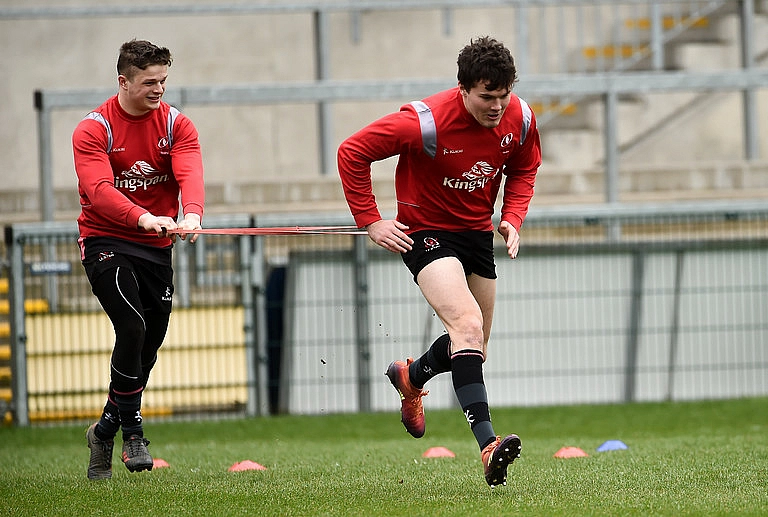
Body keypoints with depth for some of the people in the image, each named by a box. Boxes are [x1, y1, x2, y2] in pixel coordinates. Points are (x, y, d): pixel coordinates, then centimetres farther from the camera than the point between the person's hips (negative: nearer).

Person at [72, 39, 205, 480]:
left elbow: (190, 175, -17)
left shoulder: (177, 125, 0)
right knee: (133, 327, -23)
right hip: (106, 241, -4)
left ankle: (105, 432, 25)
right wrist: (143, 218, -42)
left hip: (158, 246, 4)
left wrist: (191, 214, -40)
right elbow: (99, 190, -24)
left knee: (150, 344, 6)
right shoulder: (93, 130, -9)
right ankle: (132, 431, -11)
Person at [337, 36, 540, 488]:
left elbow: (523, 170, 12)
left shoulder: (520, 118, -9)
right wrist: (371, 221, -16)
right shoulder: (427, 121, -26)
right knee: (467, 324, -27)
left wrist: (513, 218, -4)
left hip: (478, 233, 6)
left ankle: (411, 376, 46)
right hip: (426, 231, -6)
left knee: (474, 348, 13)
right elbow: (352, 152, -17)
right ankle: (487, 444, -35)